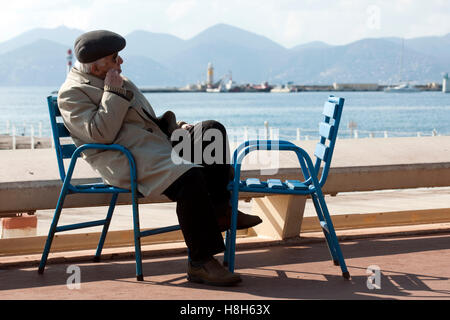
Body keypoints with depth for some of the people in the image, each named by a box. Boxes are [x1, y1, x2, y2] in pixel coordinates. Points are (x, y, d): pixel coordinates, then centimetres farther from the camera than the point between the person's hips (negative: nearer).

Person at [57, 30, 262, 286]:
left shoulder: (116, 80, 22)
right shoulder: (72, 93, -6)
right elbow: (101, 134, -19)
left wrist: (175, 126, 14)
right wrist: (113, 92, -15)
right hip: (128, 161, -10)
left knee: (213, 131, 0)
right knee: (190, 177, -32)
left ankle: (220, 210, -1)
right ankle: (200, 263, -29)